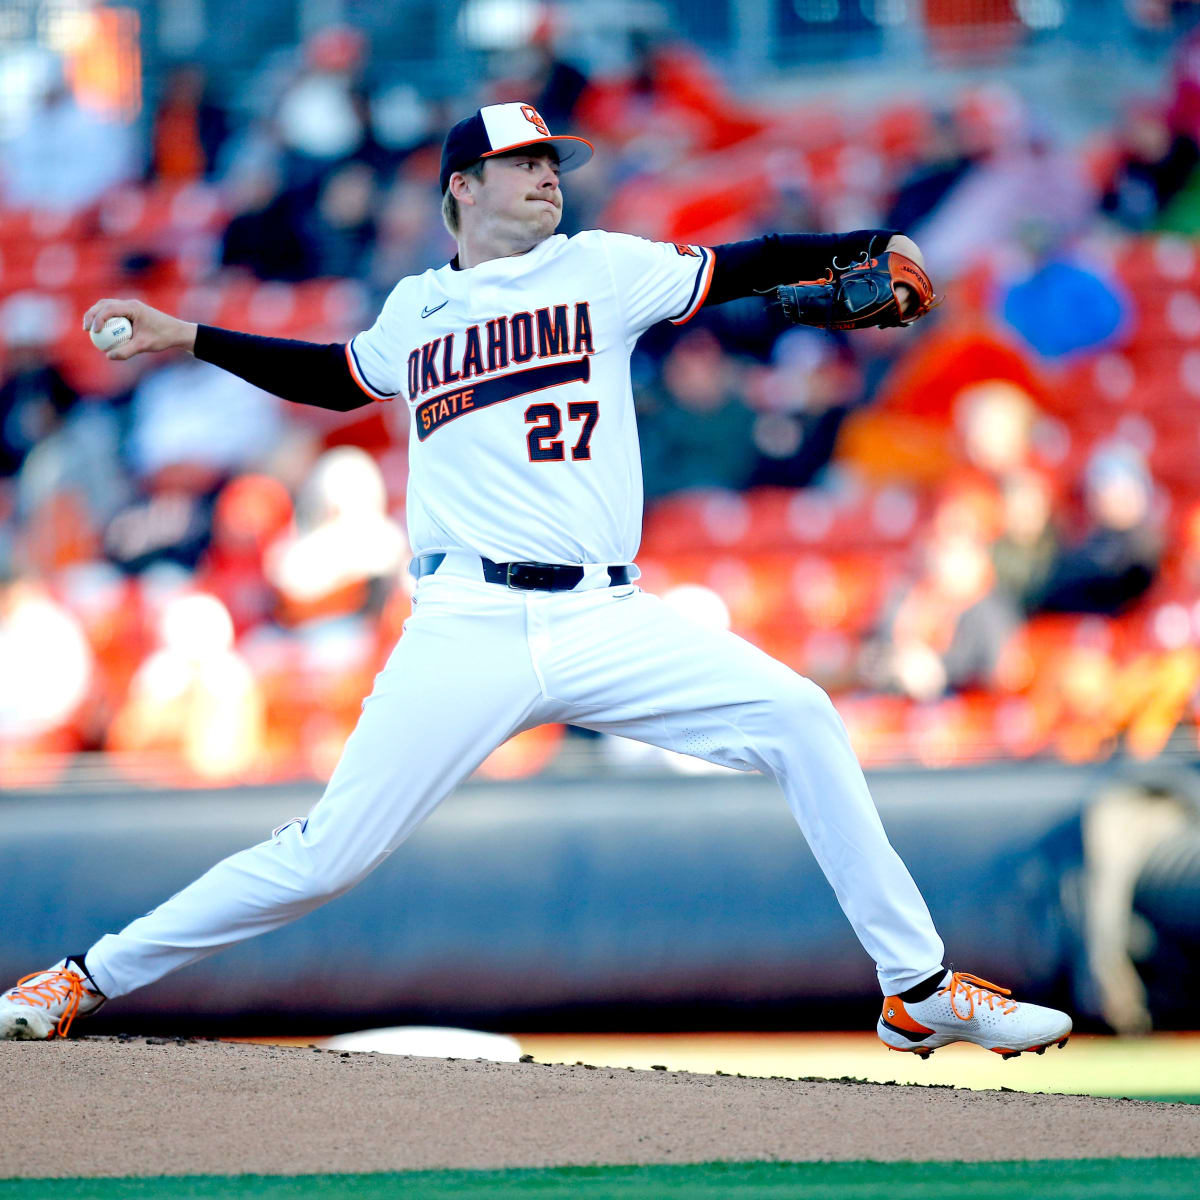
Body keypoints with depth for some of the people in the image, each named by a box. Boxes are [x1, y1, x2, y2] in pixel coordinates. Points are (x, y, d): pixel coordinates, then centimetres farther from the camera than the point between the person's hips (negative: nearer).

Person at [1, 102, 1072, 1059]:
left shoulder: (602, 268, 11)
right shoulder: (414, 311, 15)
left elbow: (744, 268, 6)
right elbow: (339, 377, 34)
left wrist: (872, 248, -7)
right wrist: (188, 339, 32)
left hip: (609, 621, 1)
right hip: (469, 630, -1)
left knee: (801, 722, -15)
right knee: (325, 858, -9)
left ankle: (919, 991, -5)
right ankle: (91, 979, 7)